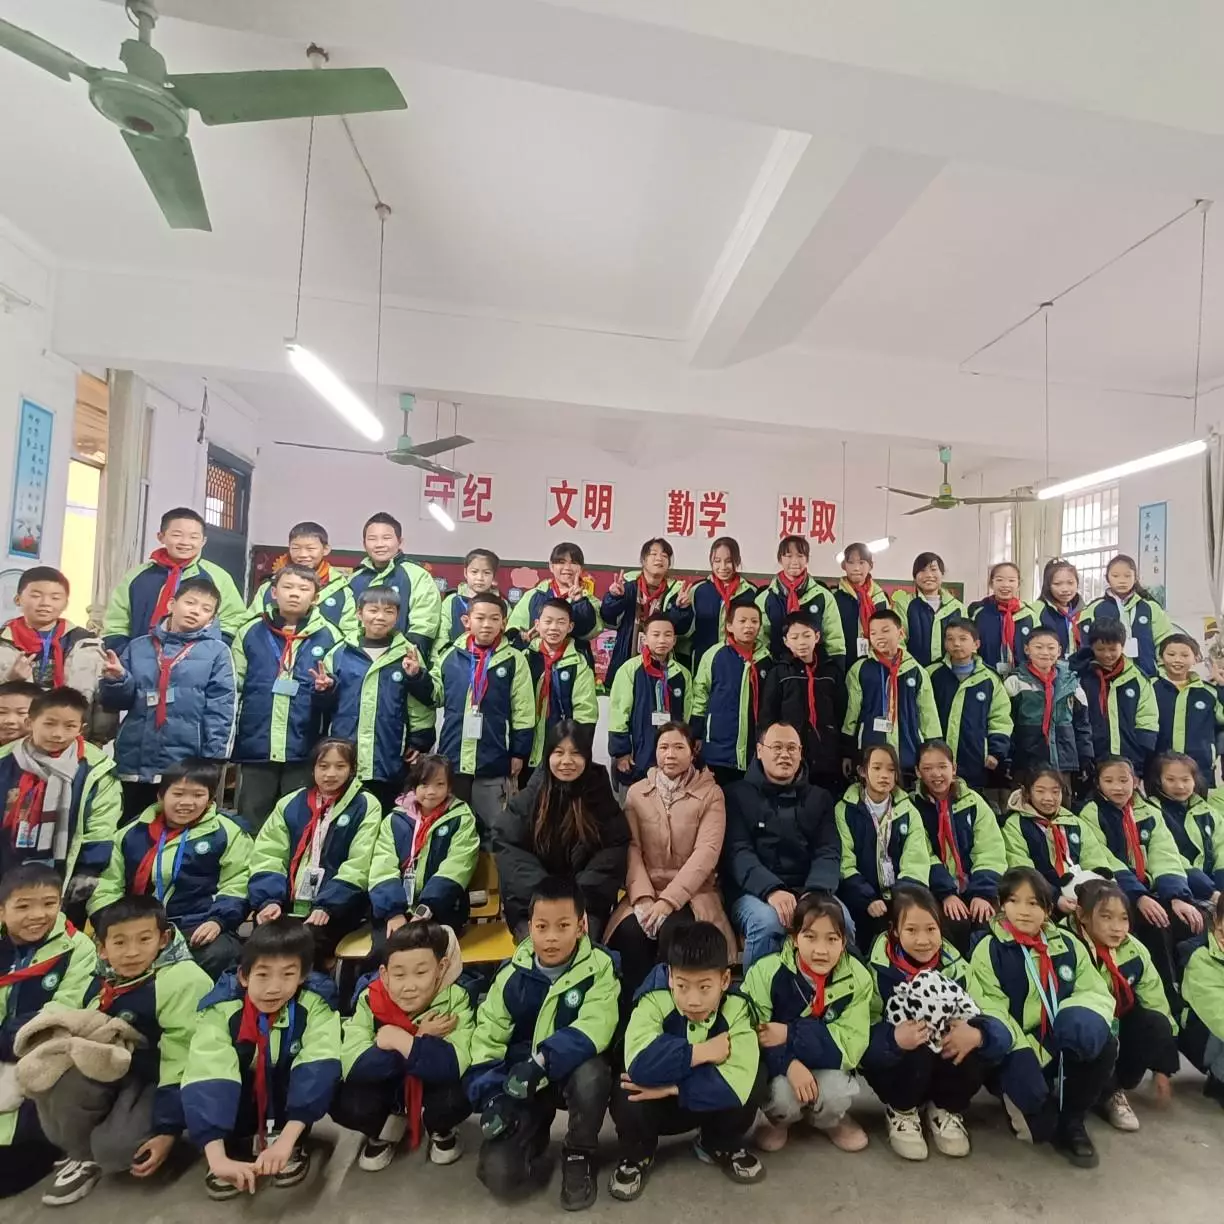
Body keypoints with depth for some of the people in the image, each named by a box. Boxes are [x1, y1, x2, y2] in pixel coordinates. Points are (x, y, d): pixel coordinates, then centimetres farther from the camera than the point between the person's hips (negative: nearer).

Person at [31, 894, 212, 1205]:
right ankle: (82, 1153, 6)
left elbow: (181, 1061, -22)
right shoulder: (103, 982, -1)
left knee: (116, 1148, -28)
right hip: (117, 1070, 6)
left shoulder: (183, 981, -25)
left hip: (162, 1079, -6)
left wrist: (167, 1130, -20)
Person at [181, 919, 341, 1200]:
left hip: (293, 1101, -1)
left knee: (325, 1073, -30)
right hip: (242, 1104, 1)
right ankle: (238, 1144, -5)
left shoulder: (315, 1003, -26)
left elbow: (318, 1066, -33)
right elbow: (206, 1075, -36)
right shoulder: (221, 1008, -27)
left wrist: (286, 1140, -42)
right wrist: (217, 1158, -45)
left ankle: (293, 1144, -7)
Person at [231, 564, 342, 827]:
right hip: (255, 746, 2)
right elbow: (232, 688, 10)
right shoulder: (250, 632, 6)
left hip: (305, 749, -1)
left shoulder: (328, 636, 2)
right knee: (251, 822, 13)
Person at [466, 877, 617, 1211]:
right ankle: (534, 1140, 18)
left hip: (571, 1072, -1)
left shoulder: (598, 967, -15)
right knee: (498, 1175, -18)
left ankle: (579, 1156, -4)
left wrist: (541, 1062, -38)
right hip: (520, 1082, 1)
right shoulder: (514, 972, -8)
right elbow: (488, 1036, -4)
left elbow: (593, 1028, -27)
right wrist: (491, 1097, -16)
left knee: (592, 1075, -35)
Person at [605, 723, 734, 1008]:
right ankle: (632, 1014, -10)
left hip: (691, 893, -2)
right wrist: (643, 896, -19)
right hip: (646, 891, 2)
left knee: (673, 931, -31)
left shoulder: (711, 793, -1)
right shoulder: (637, 792, 7)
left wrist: (668, 900, -22)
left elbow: (706, 853, -12)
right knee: (629, 932, -28)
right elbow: (631, 848, -2)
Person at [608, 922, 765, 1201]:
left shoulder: (737, 1008, -23)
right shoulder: (654, 1000, -27)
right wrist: (702, 1052, -33)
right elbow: (639, 1064, -42)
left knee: (757, 1077, -24)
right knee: (626, 1095, -34)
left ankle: (721, 1145, 7)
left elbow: (739, 1080, -35)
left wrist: (671, 1086, -34)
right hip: (657, 1107, -1)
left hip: (710, 1103, 2)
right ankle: (637, 1154, 4)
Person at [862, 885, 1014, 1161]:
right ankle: (901, 1112, 1)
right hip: (895, 1068, -3)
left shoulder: (954, 964, -8)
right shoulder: (879, 969, -17)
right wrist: (894, 1039, -40)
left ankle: (946, 1110, 5)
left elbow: (996, 1015, -15)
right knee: (919, 1051, -34)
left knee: (994, 1039, -23)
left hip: (946, 1067, 3)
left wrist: (976, 1034, -36)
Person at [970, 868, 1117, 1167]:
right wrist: (1022, 1051, -26)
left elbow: (1097, 992, 0)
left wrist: (1085, 1016, -23)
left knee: (1104, 1046, -22)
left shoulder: (1068, 944, 4)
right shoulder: (989, 949, -10)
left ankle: (1071, 1120, 3)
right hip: (1017, 1049, -4)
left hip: (1062, 1045, 4)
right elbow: (990, 1008, -14)